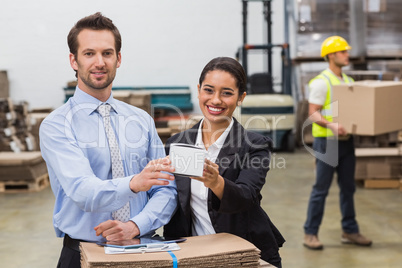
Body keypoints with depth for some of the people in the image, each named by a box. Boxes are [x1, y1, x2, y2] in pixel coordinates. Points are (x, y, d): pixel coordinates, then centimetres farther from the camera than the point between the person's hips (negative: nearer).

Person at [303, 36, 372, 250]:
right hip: (326, 141, -7)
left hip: (346, 141, 7)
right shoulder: (321, 82, -11)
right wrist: (331, 125, -31)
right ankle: (310, 233, 7)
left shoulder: (349, 81, 13)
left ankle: (349, 231, 22)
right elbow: (313, 113, -15)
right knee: (321, 189, -2)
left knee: (348, 188, 12)